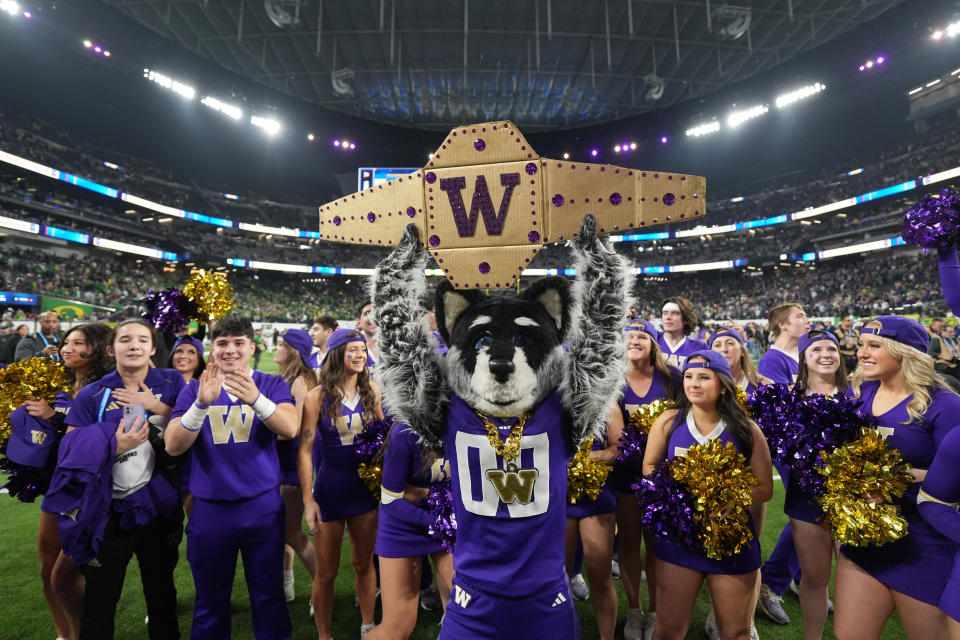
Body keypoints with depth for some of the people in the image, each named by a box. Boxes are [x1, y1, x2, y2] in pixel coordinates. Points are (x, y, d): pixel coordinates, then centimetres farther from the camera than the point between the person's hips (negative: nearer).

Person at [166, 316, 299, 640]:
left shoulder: (272, 384, -2)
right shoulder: (194, 390, 3)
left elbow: (290, 428, -19)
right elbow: (173, 446, -8)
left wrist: (256, 399, -36)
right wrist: (202, 403, -25)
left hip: (263, 504, -1)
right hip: (209, 507, 1)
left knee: (268, 595, 11)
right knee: (210, 600, 17)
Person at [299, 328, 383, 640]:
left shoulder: (372, 390, -3)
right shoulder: (317, 396, -13)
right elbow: (305, 450, -10)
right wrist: (308, 499, -12)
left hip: (366, 485, 3)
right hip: (330, 488, -3)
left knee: (364, 563, 18)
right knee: (326, 573, 11)